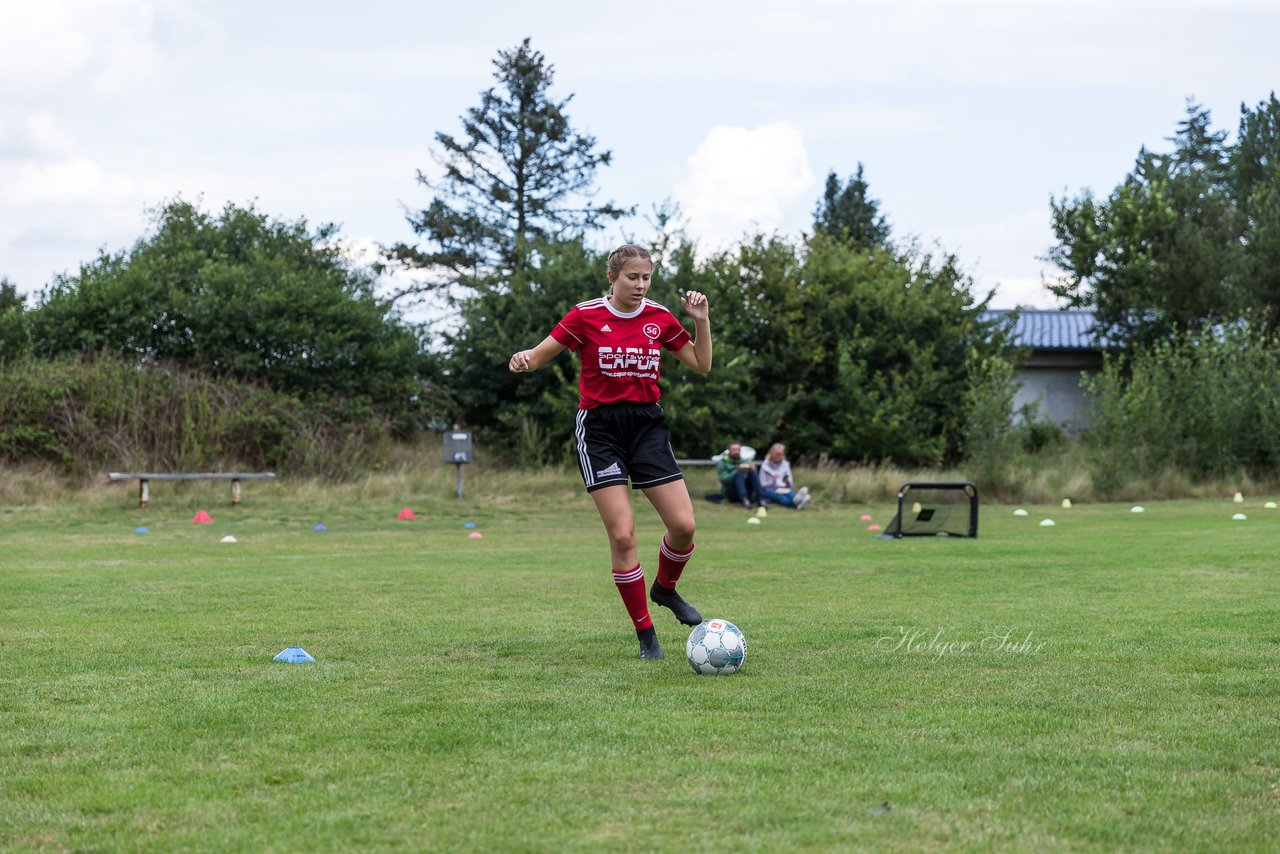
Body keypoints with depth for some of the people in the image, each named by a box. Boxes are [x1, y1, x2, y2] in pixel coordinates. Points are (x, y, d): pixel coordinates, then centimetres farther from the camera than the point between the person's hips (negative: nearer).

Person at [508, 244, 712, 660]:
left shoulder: (660, 318, 4)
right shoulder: (586, 315, -6)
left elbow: (701, 364, 12)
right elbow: (539, 356, -2)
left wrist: (702, 322, -2)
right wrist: (524, 359, -25)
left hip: (648, 426, 4)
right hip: (600, 429, -3)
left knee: (683, 525, -7)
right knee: (622, 534, -12)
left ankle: (665, 588, 26)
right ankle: (645, 633, 2)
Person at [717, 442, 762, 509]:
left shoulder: (744, 462, 16)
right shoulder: (723, 463, 5)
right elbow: (724, 479, -11)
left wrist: (752, 470, -17)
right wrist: (738, 470, -22)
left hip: (745, 491, 3)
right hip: (731, 493, -3)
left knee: (752, 473, -21)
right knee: (739, 473, -29)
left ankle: (759, 500, -37)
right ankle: (745, 500, -49)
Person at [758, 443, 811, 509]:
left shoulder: (785, 465, 14)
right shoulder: (765, 465, 6)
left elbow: (790, 485, 12)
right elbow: (762, 484, -1)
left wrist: (787, 482, -12)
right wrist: (772, 482, -20)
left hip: (783, 489, 3)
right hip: (769, 489, -3)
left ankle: (796, 499, -73)